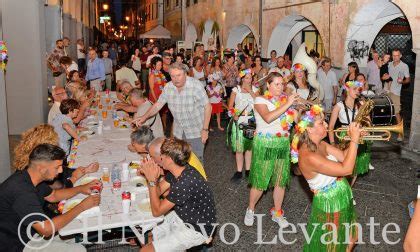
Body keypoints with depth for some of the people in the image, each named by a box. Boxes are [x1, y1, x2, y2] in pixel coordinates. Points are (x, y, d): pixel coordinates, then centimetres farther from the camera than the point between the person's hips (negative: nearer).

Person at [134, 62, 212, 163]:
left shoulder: (195, 86, -20)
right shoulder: (168, 87, -5)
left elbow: (207, 107, -16)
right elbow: (158, 105, 1)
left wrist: (205, 129, -16)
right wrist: (145, 117, -15)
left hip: (196, 131, -4)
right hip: (178, 132, 5)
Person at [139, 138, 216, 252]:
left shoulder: (184, 183, -33)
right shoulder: (176, 170, -6)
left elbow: (157, 211, -22)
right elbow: (158, 191, 5)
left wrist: (152, 180, -20)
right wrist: (150, 176, -13)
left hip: (196, 229, -8)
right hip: (180, 216, 8)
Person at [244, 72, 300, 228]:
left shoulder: (285, 99, 9)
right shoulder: (261, 100, -6)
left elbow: (296, 118, 5)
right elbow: (268, 118, -25)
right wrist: (287, 104, -24)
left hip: (283, 144, 5)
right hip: (265, 145, -5)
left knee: (281, 181, 10)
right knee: (260, 181, 1)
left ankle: (277, 213, 28)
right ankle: (250, 210, 24)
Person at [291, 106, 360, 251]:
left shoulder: (321, 145, -2)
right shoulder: (308, 156, -32)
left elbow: (343, 157, 4)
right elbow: (346, 169, -31)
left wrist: (355, 139, -9)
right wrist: (354, 141, -26)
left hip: (343, 201, 9)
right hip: (330, 207, -8)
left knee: (350, 240, 26)